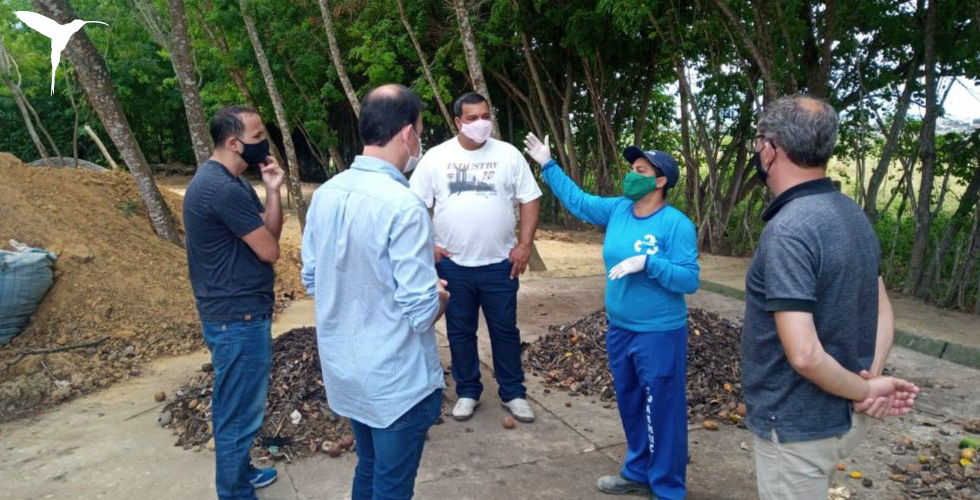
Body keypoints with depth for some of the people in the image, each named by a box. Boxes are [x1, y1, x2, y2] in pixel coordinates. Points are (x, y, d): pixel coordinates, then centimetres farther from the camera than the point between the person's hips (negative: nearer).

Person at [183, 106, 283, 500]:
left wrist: (272, 191, -6)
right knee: (240, 411, 4)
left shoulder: (229, 180, 10)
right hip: (238, 317, -11)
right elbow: (270, 251, -17)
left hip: (236, 311, 11)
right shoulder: (223, 188, -23)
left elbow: (269, 234, 8)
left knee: (233, 405, 23)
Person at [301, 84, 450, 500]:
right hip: (397, 381, -7)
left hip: (343, 370, 7)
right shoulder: (403, 206, -25)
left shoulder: (325, 195, -2)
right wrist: (441, 297, -2)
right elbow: (421, 312, -23)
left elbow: (311, 280, 8)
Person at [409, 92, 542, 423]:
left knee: (505, 330, 10)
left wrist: (525, 244, -7)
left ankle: (513, 393, 26)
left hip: (499, 264, 0)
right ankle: (467, 392, 29)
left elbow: (530, 200, 1)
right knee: (460, 331, 12)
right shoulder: (436, 157, -1)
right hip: (452, 264, 1)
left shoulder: (508, 154, 0)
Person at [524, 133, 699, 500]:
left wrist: (647, 262, -30)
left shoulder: (676, 224, -17)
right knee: (630, 406, 20)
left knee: (662, 412, 5)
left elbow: (689, 279, -20)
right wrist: (548, 165, 15)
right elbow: (577, 200, 14)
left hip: (659, 335, -7)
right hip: (619, 330, 7)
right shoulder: (618, 210, 3)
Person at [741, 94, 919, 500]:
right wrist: (870, 379, -7)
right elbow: (883, 314, 7)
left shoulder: (787, 230, -27)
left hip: (798, 425, -8)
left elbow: (803, 354, -31)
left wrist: (865, 389, -14)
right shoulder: (851, 213, 3)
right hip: (845, 417, 8)